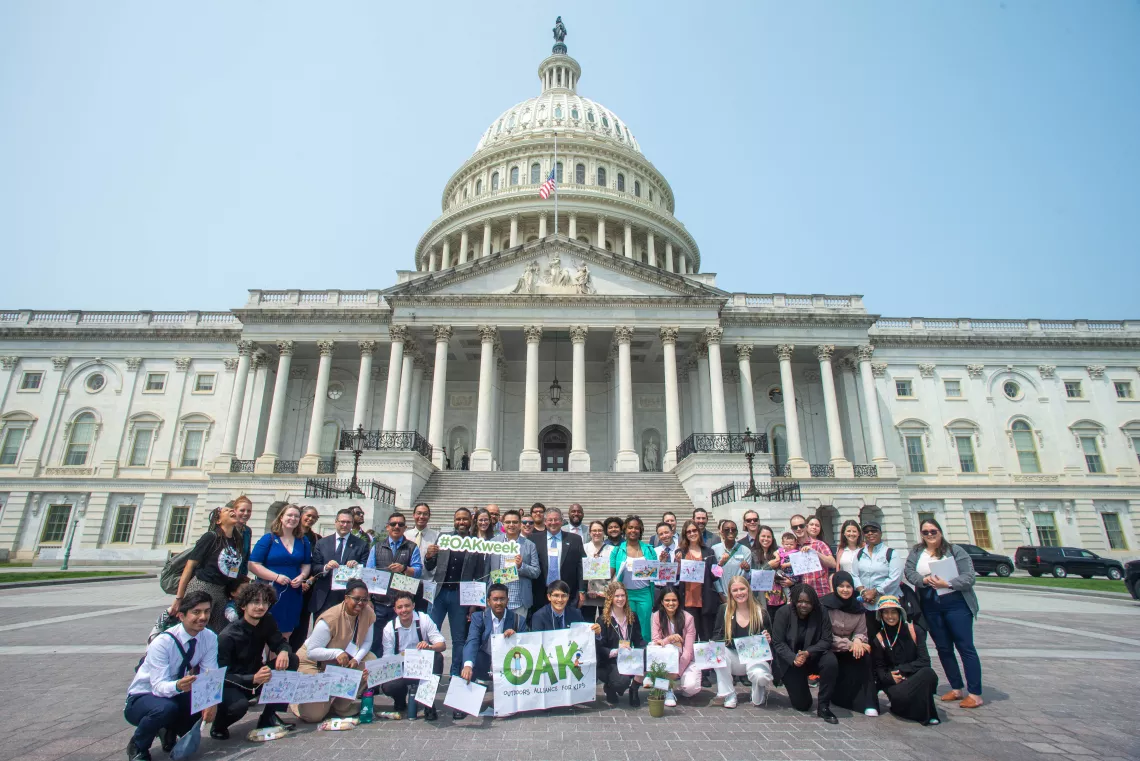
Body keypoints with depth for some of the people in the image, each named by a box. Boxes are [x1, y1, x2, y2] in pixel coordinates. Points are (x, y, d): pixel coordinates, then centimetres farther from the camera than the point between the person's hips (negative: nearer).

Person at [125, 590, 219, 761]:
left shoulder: (210, 638, -13)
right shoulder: (162, 642, -27)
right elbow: (159, 686, -32)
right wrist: (178, 685, -53)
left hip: (175, 695, 4)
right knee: (166, 708, -36)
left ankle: (170, 732, 7)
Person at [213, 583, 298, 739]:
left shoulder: (267, 621, -4)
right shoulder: (228, 636, -22)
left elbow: (280, 642, 1)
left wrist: (284, 652, -25)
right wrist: (253, 679, -38)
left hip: (256, 677, 6)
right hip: (230, 686, -6)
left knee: (292, 660, -13)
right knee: (240, 705, -37)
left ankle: (269, 716, -4)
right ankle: (219, 725, 0)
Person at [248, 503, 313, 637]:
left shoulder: (303, 541, 9)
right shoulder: (268, 539, -3)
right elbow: (253, 565, -9)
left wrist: (302, 576, -5)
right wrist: (276, 577, -18)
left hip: (293, 593, 4)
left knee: (286, 633, 11)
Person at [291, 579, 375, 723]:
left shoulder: (368, 613, -14)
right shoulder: (330, 619, -30)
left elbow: (367, 642, -6)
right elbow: (311, 652, -26)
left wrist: (356, 659, -25)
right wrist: (337, 653, -39)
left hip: (342, 663, 5)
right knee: (314, 714, -16)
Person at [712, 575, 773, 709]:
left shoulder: (761, 612, -3)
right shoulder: (724, 610, -1)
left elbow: (771, 639, 5)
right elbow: (717, 636, 0)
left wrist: (768, 640, -19)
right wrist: (715, 643, -22)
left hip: (756, 656, -1)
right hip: (734, 659, 2)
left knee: (760, 676, -34)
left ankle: (759, 691, 7)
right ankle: (728, 696, -13)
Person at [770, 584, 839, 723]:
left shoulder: (821, 614, -9)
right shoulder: (783, 613, -14)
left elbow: (826, 641, -13)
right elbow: (778, 643, -15)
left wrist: (808, 653, -30)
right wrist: (794, 659, -32)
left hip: (813, 657, 2)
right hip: (790, 661, -1)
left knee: (831, 662, -32)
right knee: (802, 705, -6)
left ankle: (823, 706, -15)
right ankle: (795, 688, 31)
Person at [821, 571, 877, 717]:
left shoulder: (858, 607, 5)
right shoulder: (825, 605, -11)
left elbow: (861, 632, 4)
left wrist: (858, 641, -19)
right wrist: (849, 644, -22)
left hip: (851, 647, 4)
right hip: (830, 650, -4)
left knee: (864, 656, -24)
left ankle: (868, 703, -17)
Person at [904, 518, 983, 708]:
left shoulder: (955, 550, -3)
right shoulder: (916, 552, 9)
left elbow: (969, 576, -10)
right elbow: (909, 571, -3)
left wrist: (948, 584, -23)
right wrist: (925, 580, -21)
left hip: (955, 603, -4)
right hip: (930, 606, 4)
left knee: (965, 647, -3)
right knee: (943, 648, 11)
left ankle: (975, 694, 3)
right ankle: (956, 689, 22)